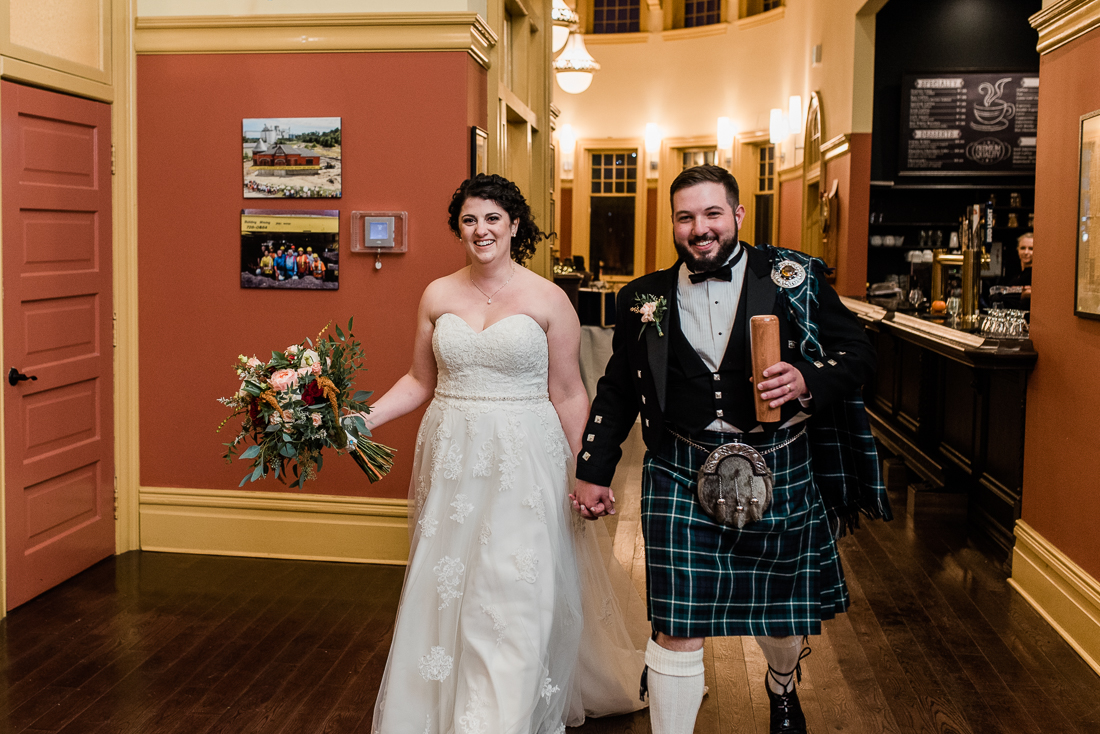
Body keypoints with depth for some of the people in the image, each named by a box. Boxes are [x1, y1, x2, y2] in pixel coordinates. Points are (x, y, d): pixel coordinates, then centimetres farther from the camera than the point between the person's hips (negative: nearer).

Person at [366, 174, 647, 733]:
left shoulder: (548, 299, -3)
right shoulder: (438, 296, 6)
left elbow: (568, 395, -1)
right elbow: (421, 381, 13)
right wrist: (362, 420, 1)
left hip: (524, 461, -3)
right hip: (453, 458, 3)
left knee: (514, 599, -3)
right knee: (446, 593, 9)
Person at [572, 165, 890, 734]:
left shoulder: (794, 277, -1)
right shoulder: (647, 299, 5)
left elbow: (856, 352, 1)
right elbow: (617, 390, 12)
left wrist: (808, 382, -20)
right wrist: (593, 472, 10)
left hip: (781, 471, 1)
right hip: (682, 476, 0)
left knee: (783, 609, 19)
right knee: (676, 627, -4)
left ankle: (782, 686, 54)